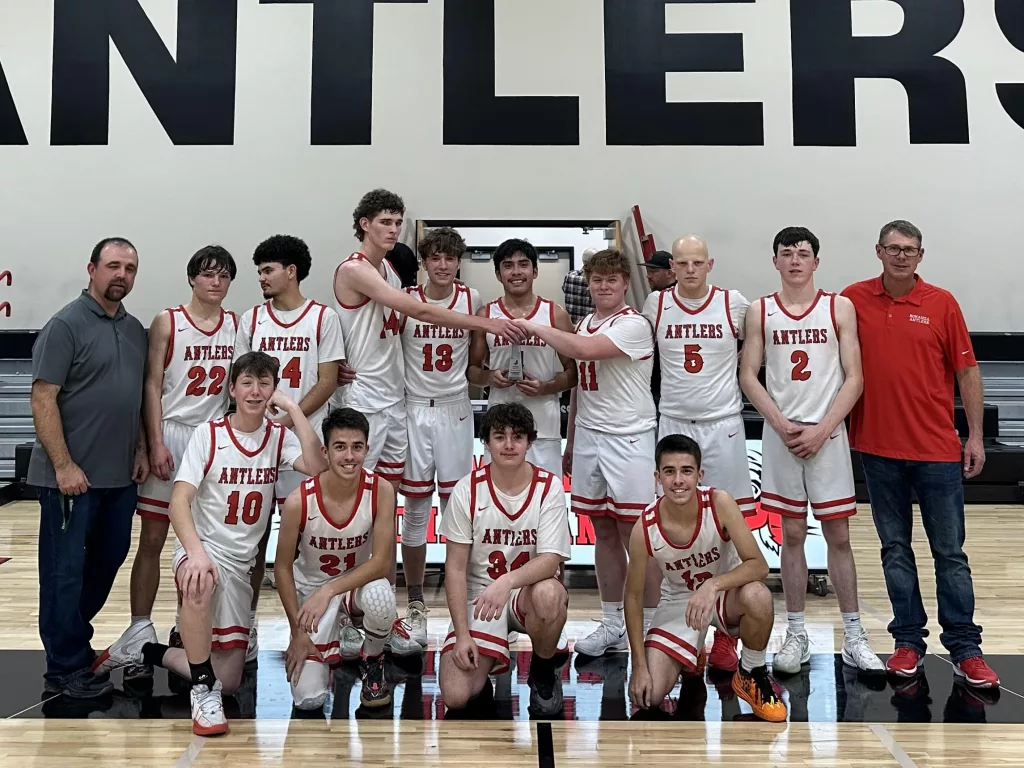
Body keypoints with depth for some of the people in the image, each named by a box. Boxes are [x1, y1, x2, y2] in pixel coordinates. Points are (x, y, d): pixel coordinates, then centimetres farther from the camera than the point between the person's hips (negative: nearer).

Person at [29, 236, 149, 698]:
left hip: (120, 475, 7)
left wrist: (141, 451, 10)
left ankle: (74, 639, 33)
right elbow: (43, 399, -13)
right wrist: (63, 466, -17)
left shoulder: (135, 329, 12)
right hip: (72, 477, -7)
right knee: (65, 571, 3)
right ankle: (67, 669, 13)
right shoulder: (66, 325, -9)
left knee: (108, 560, 15)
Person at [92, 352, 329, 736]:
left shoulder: (280, 436, 0)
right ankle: (204, 689, -24)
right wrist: (196, 552, -33)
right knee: (199, 584, -43)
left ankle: (146, 650, 22)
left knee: (229, 681, 0)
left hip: (241, 563, 4)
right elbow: (179, 501, -16)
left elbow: (317, 466, -21)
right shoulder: (208, 434, -7)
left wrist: (293, 408, -19)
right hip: (202, 549, -3)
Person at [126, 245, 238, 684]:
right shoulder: (167, 322, -4)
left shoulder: (237, 325, 6)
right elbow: (152, 385, -6)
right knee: (152, 539, -1)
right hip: (171, 436, -3)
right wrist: (157, 443, -13)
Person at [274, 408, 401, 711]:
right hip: (311, 587, -1)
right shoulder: (299, 501, -23)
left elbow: (381, 561, -19)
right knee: (308, 699, -15)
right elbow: (283, 567, -10)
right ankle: (328, 645, 20)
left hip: (359, 582, 1)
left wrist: (329, 591, -29)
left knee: (380, 597, -38)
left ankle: (373, 662, -3)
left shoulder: (381, 491, -20)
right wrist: (297, 631, -10)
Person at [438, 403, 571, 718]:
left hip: (528, 591, 1)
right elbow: (455, 567, -6)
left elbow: (551, 560, -17)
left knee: (548, 593, -37)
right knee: (456, 696, -19)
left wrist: (508, 581, -37)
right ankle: (482, 662, 18)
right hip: (479, 597, 0)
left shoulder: (549, 487, -9)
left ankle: (543, 672, -5)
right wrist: (462, 635, -12)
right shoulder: (467, 490, -9)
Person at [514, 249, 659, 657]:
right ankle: (612, 625, 22)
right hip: (588, 436, 7)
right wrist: (571, 440, 20)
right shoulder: (582, 325, 14)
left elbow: (584, 350, -27)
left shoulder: (634, 325, -10)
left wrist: (535, 327, -16)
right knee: (603, 533, 12)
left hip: (628, 439, -7)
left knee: (635, 535, -2)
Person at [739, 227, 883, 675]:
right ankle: (796, 635, 16)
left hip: (827, 434, -1)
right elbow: (749, 377, 2)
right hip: (781, 434, 1)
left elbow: (854, 378, -3)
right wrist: (782, 426, -9)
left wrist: (821, 430, -12)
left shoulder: (839, 308, 2)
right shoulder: (760, 311, 5)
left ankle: (853, 637, 13)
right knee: (792, 534, 7)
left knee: (838, 535, 3)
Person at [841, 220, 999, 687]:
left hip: (938, 449, -1)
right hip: (878, 449, 1)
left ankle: (964, 648, 14)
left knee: (949, 551, 5)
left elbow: (966, 370, 2)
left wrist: (975, 435, -1)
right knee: (895, 548, 10)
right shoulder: (853, 300, 2)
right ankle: (909, 640, 20)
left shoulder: (942, 303, 0)